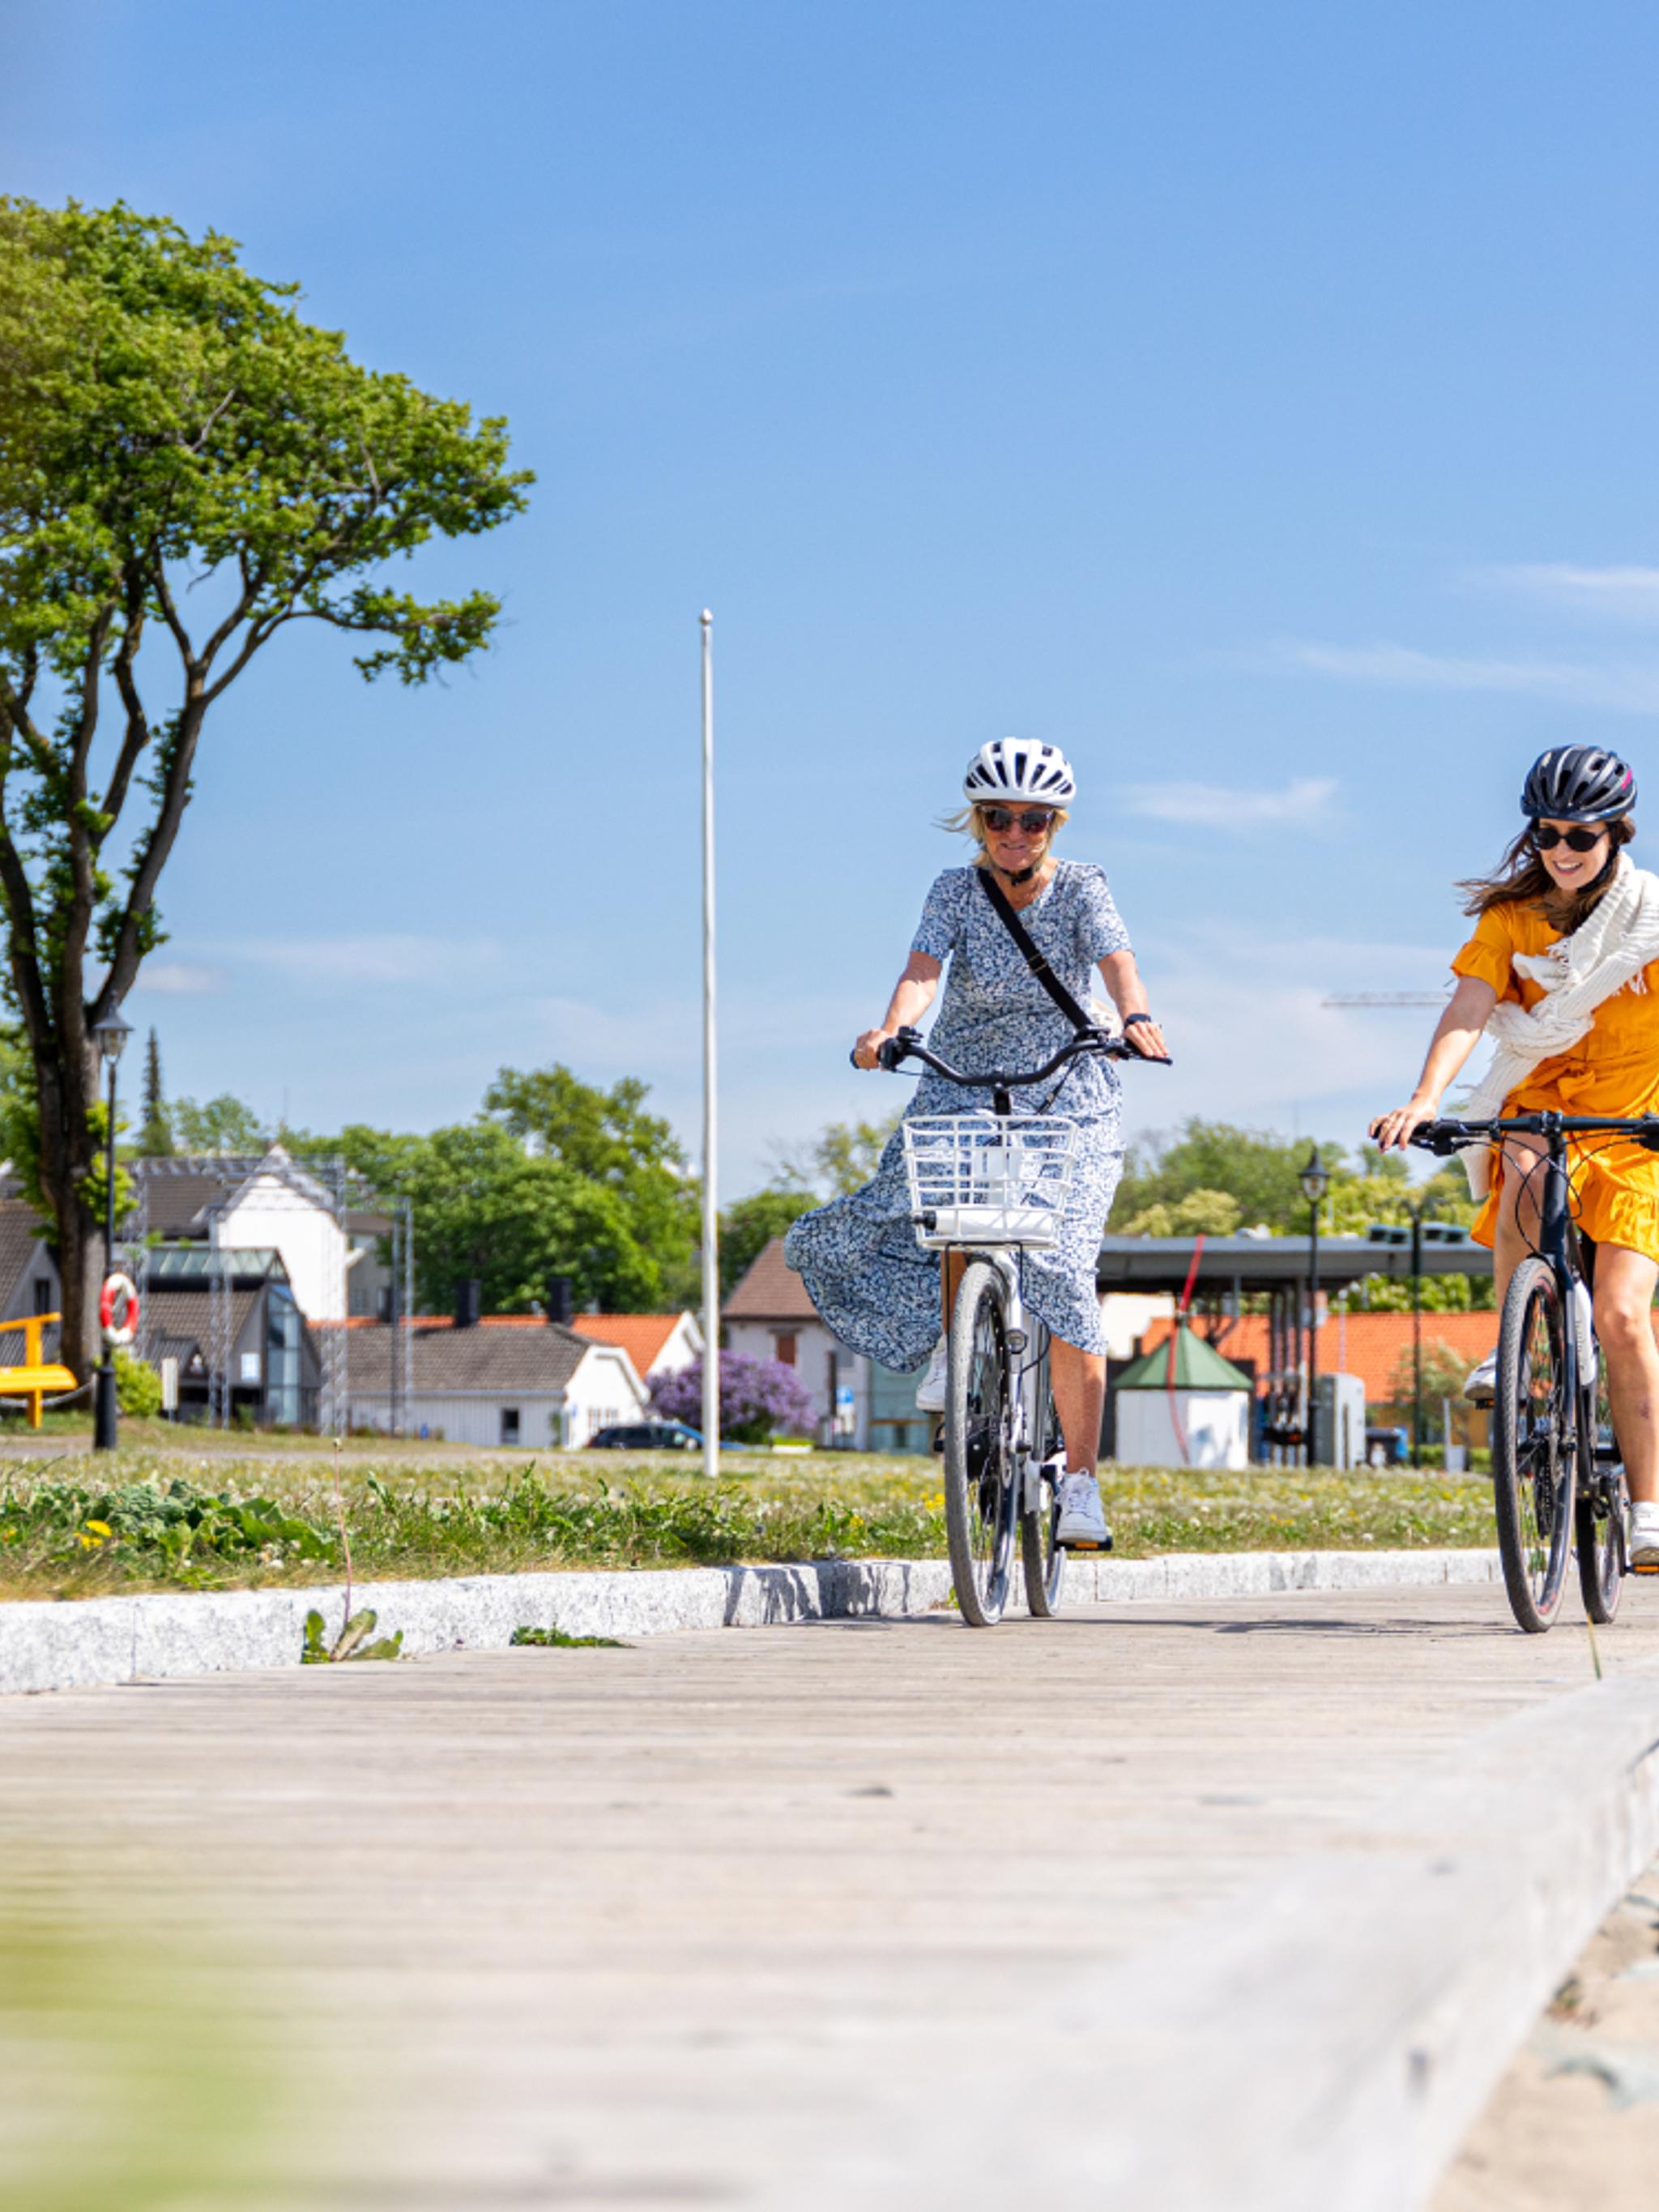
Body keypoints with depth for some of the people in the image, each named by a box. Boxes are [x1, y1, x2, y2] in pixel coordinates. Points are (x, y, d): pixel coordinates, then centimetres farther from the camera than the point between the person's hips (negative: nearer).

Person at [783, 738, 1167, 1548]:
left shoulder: (1081, 888, -5)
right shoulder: (957, 891, -3)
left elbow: (1116, 959, -23)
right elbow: (923, 968, -19)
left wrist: (1134, 1017, -45)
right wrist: (891, 1028, -41)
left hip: (1068, 1105, -2)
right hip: (962, 1093, 2)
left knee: (1061, 1277, -19)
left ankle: (1081, 1482, -14)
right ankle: (948, 1331, 11)